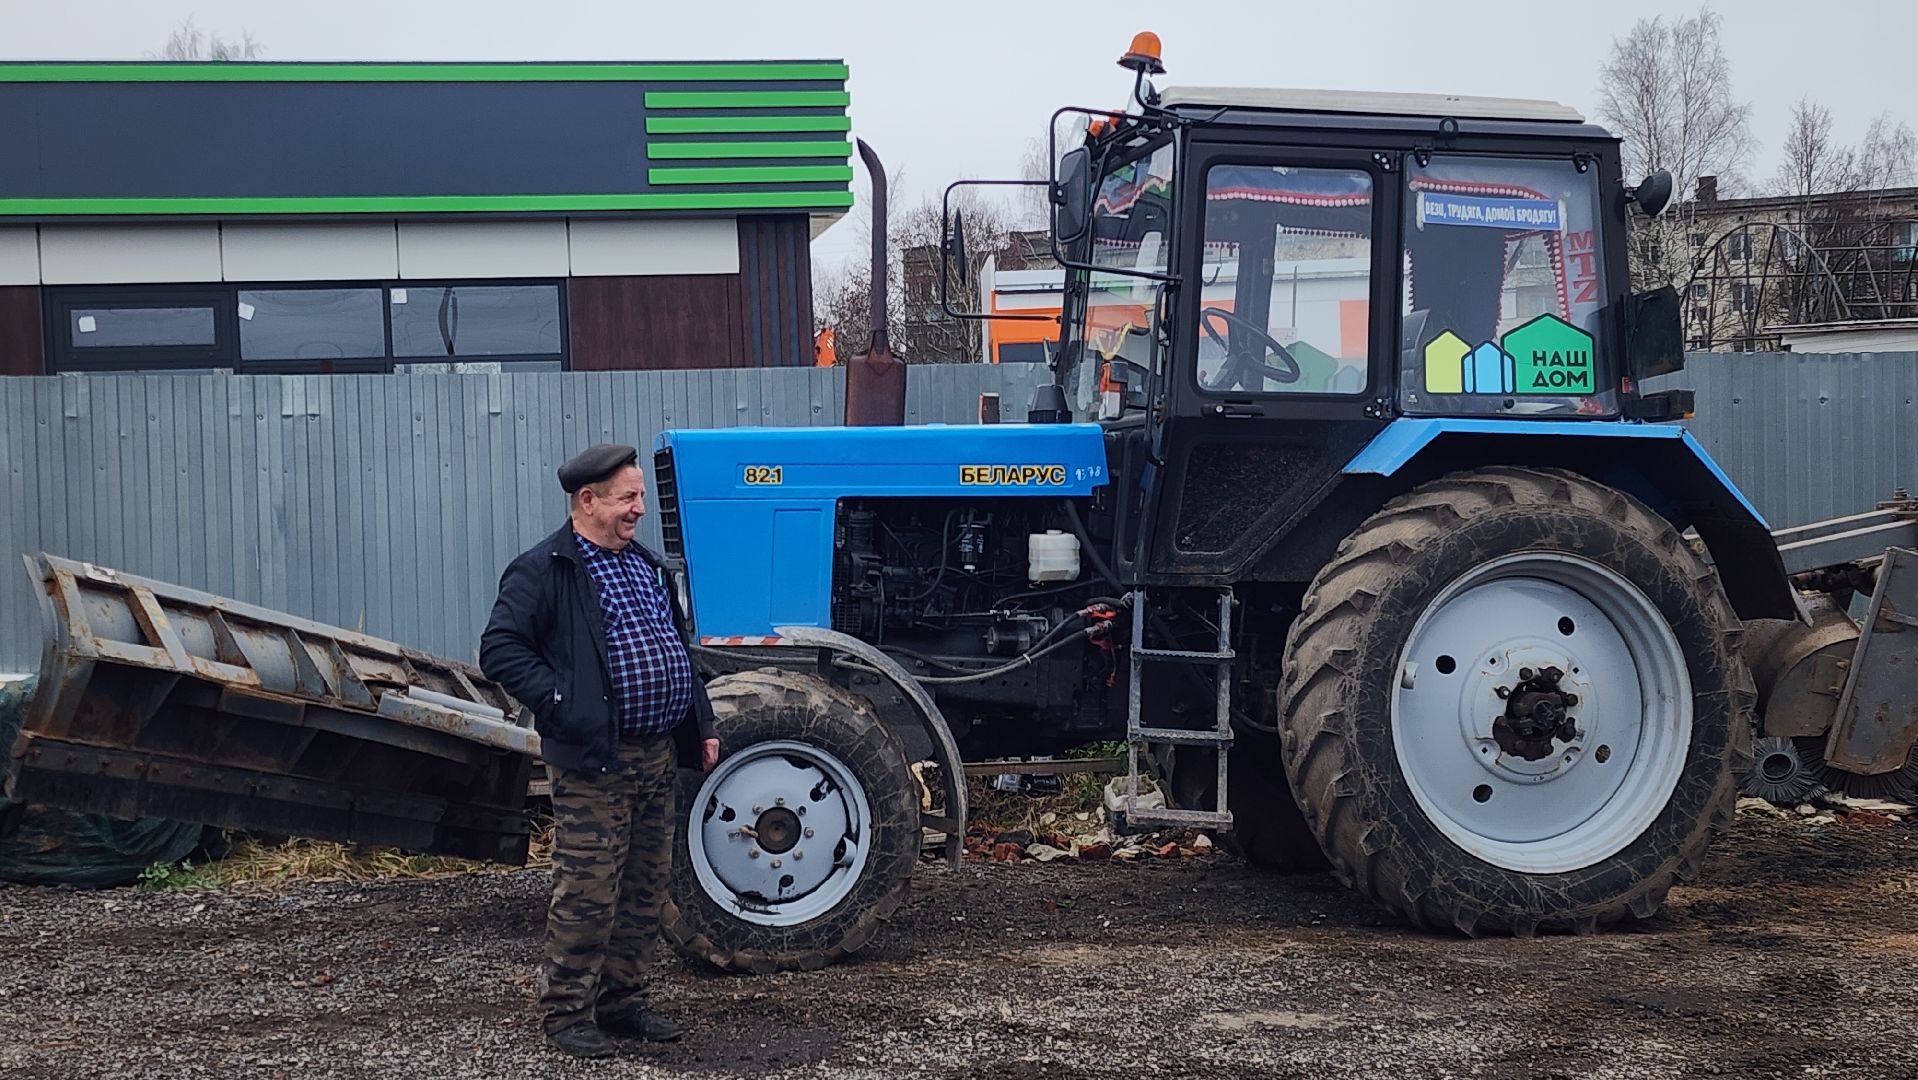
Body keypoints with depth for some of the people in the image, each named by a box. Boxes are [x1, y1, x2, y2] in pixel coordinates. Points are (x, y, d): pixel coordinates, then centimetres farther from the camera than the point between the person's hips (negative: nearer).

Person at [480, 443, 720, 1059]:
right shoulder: (543, 571, -7)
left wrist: (701, 724, 19)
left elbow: (675, 649, 25)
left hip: (658, 755, 8)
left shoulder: (643, 566, 18)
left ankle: (623, 999, 25)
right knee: (587, 894, -4)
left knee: (645, 890, 13)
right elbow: (500, 649, -15)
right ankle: (567, 1014, 8)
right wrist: (561, 702, -21)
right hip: (594, 760, -8)